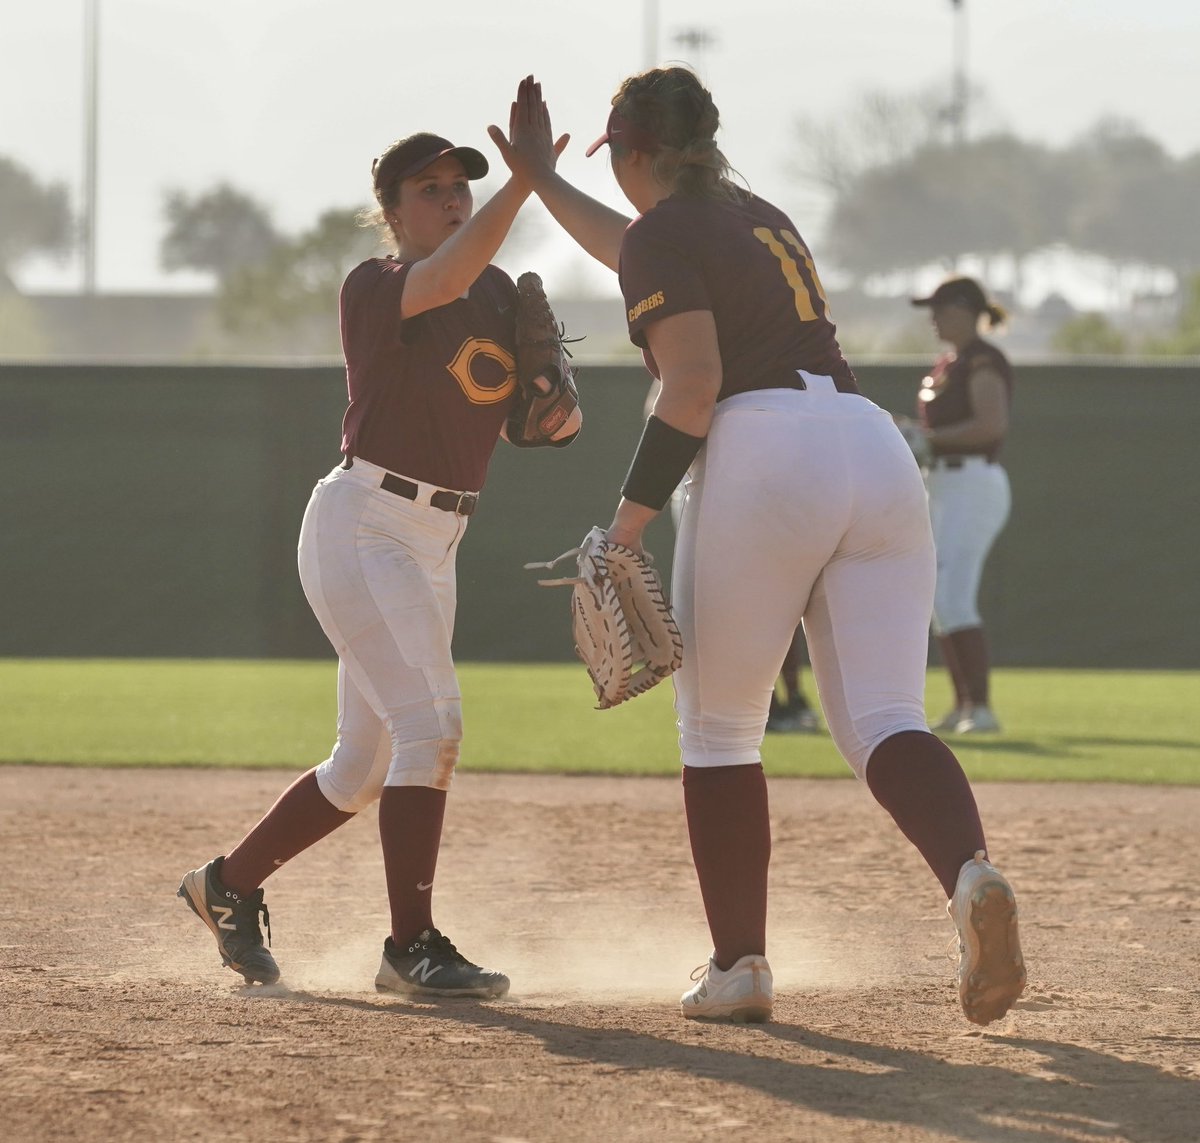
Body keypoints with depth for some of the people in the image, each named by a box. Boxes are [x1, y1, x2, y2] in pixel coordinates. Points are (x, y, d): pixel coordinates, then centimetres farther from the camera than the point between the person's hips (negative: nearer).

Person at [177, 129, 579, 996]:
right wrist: (526, 180, -43)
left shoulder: (499, 295, 10)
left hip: (435, 545, 8)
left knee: (367, 763, 13)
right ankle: (412, 947, -14)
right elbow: (444, 277, -34)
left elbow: (558, 426, 7)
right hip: (362, 527, -8)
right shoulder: (374, 289, -11)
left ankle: (229, 886, 31)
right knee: (431, 722, -19)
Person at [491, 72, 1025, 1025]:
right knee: (883, 723, -5)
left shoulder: (665, 235, 3)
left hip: (763, 457, -6)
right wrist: (539, 178, 56)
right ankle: (972, 871, -34)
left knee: (718, 730, 9)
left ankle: (740, 968, 9)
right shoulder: (761, 219, 28)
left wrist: (632, 517, -7)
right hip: (878, 450, 7)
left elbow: (693, 384, -10)